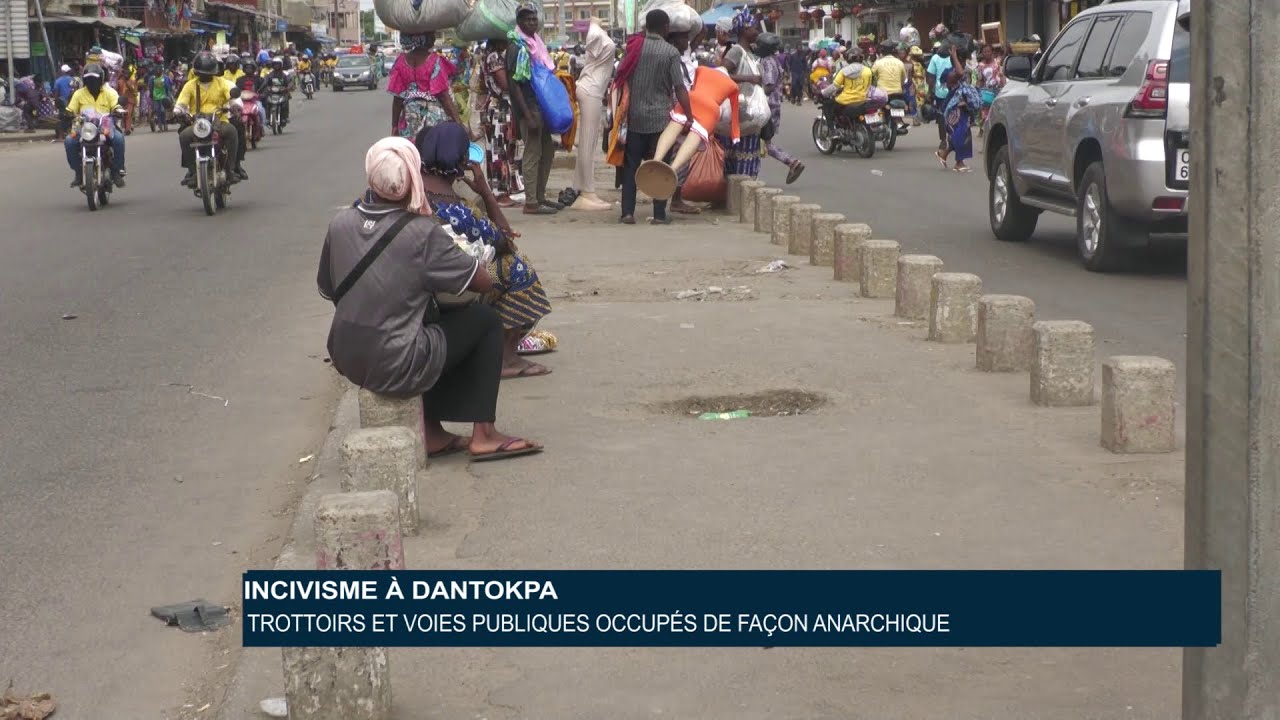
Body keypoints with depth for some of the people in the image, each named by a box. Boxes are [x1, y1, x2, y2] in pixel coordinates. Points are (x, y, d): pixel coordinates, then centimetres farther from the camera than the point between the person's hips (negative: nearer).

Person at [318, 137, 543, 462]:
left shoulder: (341, 224, -3)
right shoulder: (423, 234, -18)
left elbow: (327, 290, 10)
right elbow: (483, 282, -10)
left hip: (346, 359, 6)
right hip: (396, 369, -6)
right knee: (487, 319, 10)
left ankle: (432, 432, 29)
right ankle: (483, 434, 12)